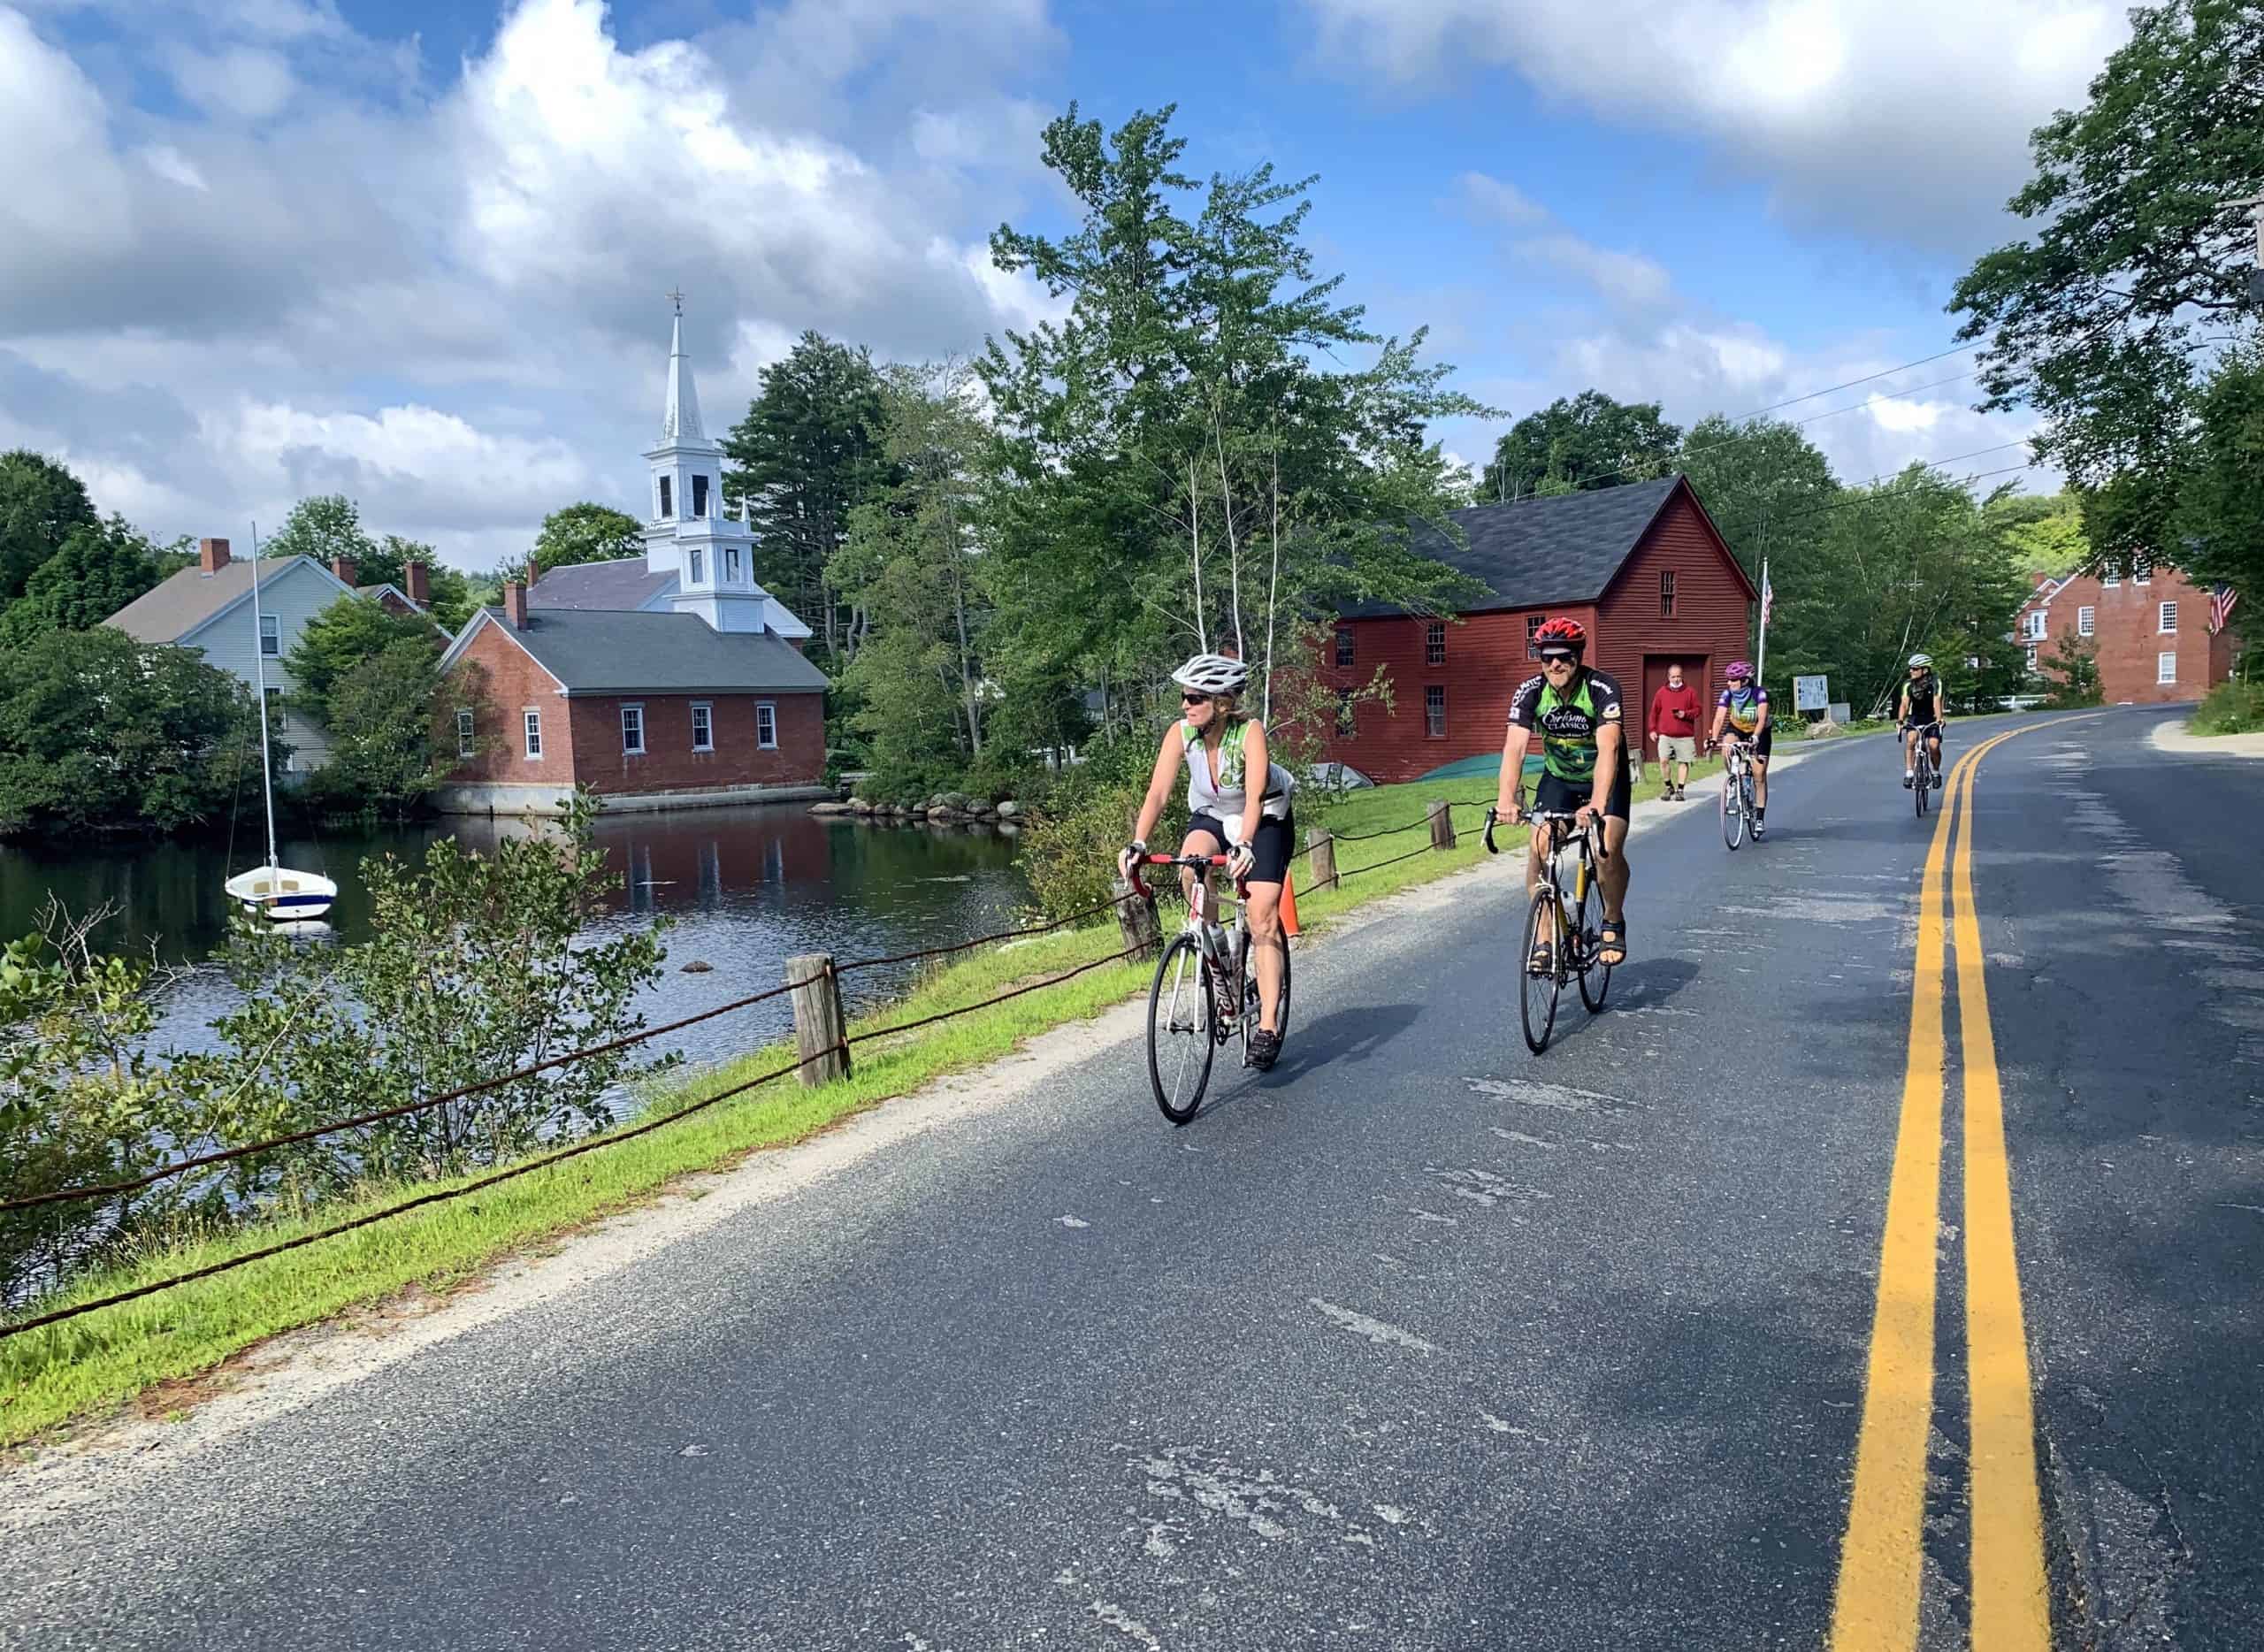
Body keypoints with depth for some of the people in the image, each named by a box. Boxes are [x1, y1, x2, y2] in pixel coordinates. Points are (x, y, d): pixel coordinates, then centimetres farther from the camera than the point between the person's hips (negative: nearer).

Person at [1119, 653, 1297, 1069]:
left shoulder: (1250, 731, -28)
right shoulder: (1181, 733, -19)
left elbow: (1255, 795, -37)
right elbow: (1158, 791, -25)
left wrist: (1244, 845, -53)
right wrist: (1137, 843, -39)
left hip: (1265, 820, -3)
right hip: (1210, 815, 3)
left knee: (1263, 918, -15)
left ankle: (1268, 1026, -11)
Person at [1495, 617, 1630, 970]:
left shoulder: (1602, 689, -27)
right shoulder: (1531, 691, -19)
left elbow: (1608, 748, -41)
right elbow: (1515, 747, -30)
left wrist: (1597, 804, -55)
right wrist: (1507, 799, -48)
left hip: (1605, 779, -3)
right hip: (1558, 778, 3)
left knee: (1609, 851, -23)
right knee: (1538, 849, -17)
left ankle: (1614, 924, 4)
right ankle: (1544, 940, -6)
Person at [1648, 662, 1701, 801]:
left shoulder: (1690, 692, 4)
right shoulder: (1662, 692, 8)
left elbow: (1697, 710, 6)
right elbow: (1654, 712, 12)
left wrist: (1686, 714, -13)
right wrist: (1653, 729, 7)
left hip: (1685, 736, 0)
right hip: (1665, 735, 0)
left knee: (1684, 762, 2)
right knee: (1663, 760, -12)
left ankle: (1680, 790, 11)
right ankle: (1669, 787, 6)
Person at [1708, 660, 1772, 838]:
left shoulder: (1759, 693, -28)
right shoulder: (1727, 694, -21)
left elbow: (1762, 718, -39)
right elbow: (1719, 718, -30)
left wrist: (1755, 736, -56)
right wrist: (1714, 738, -46)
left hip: (1759, 733, -2)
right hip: (1737, 729, 2)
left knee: (1759, 777, -4)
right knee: (1726, 750, -33)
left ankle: (1760, 819, 5)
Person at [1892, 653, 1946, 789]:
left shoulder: (1936, 682, -19)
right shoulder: (1908, 684, -14)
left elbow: (1937, 702, -31)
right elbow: (1904, 703, -23)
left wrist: (1939, 719, -46)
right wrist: (1900, 720, -40)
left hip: (1931, 718, -1)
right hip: (1915, 718, 1)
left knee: (1934, 746, -19)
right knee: (1911, 740, -26)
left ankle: (1936, 772, 8)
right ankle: (1909, 774, -24)